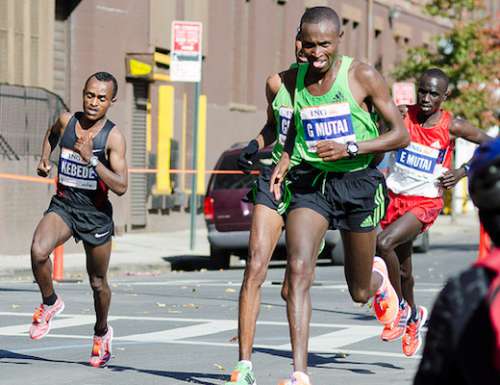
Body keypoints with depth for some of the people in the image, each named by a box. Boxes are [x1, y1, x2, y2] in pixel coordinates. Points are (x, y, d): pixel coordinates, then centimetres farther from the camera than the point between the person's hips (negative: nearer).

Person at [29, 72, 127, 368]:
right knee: (38, 251, -29)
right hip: (63, 205, 2)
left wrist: (91, 159, -30)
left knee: (98, 283, 13)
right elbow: (52, 134, 25)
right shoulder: (66, 121, -3)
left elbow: (121, 186, -23)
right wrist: (45, 159, 11)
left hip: (96, 213, -2)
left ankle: (102, 332, 41)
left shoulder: (113, 137, -14)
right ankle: (50, 303, -1)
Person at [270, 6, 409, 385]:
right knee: (298, 269, -20)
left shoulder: (363, 76, -10)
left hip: (357, 182, -2)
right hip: (310, 181, 2)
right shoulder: (293, 79, 2)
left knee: (359, 292, 11)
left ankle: (379, 275, 52)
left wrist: (350, 148, -21)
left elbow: (401, 134, -8)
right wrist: (285, 159, 2)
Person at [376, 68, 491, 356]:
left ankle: (401, 310, -7)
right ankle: (414, 317, 42)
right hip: (394, 197, 4)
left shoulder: (452, 126, -7)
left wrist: (463, 171, -6)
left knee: (384, 243, -26)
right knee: (403, 271, 14)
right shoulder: (402, 115, -3)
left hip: (426, 202, -4)